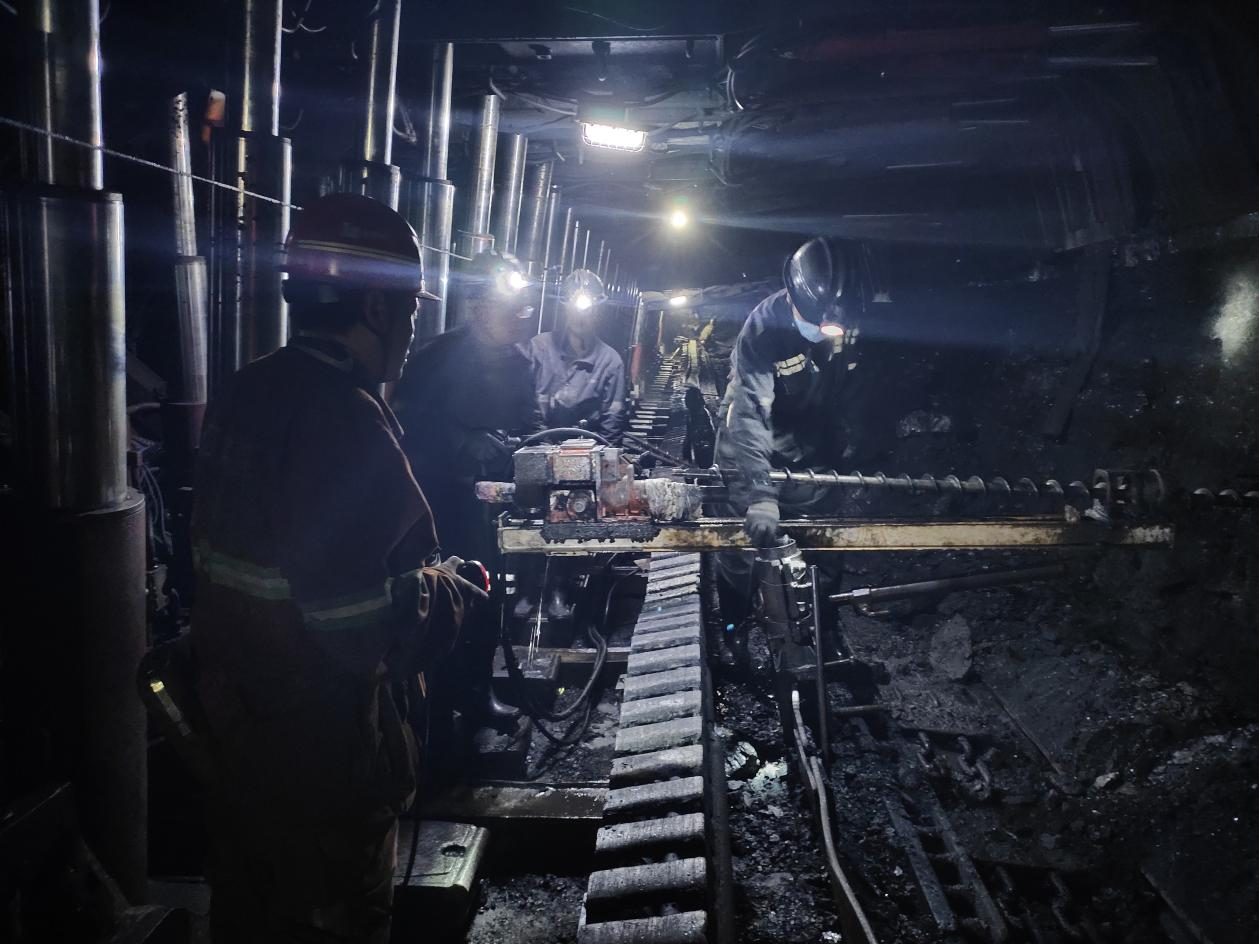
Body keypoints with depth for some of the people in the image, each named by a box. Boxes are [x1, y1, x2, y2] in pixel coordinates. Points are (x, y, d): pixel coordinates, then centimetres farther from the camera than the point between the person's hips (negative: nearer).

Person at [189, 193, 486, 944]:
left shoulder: (245, 394, 2)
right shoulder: (347, 419, -27)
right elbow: (360, 619, -30)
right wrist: (448, 592, -12)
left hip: (236, 705, 9)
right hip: (322, 733, -8)